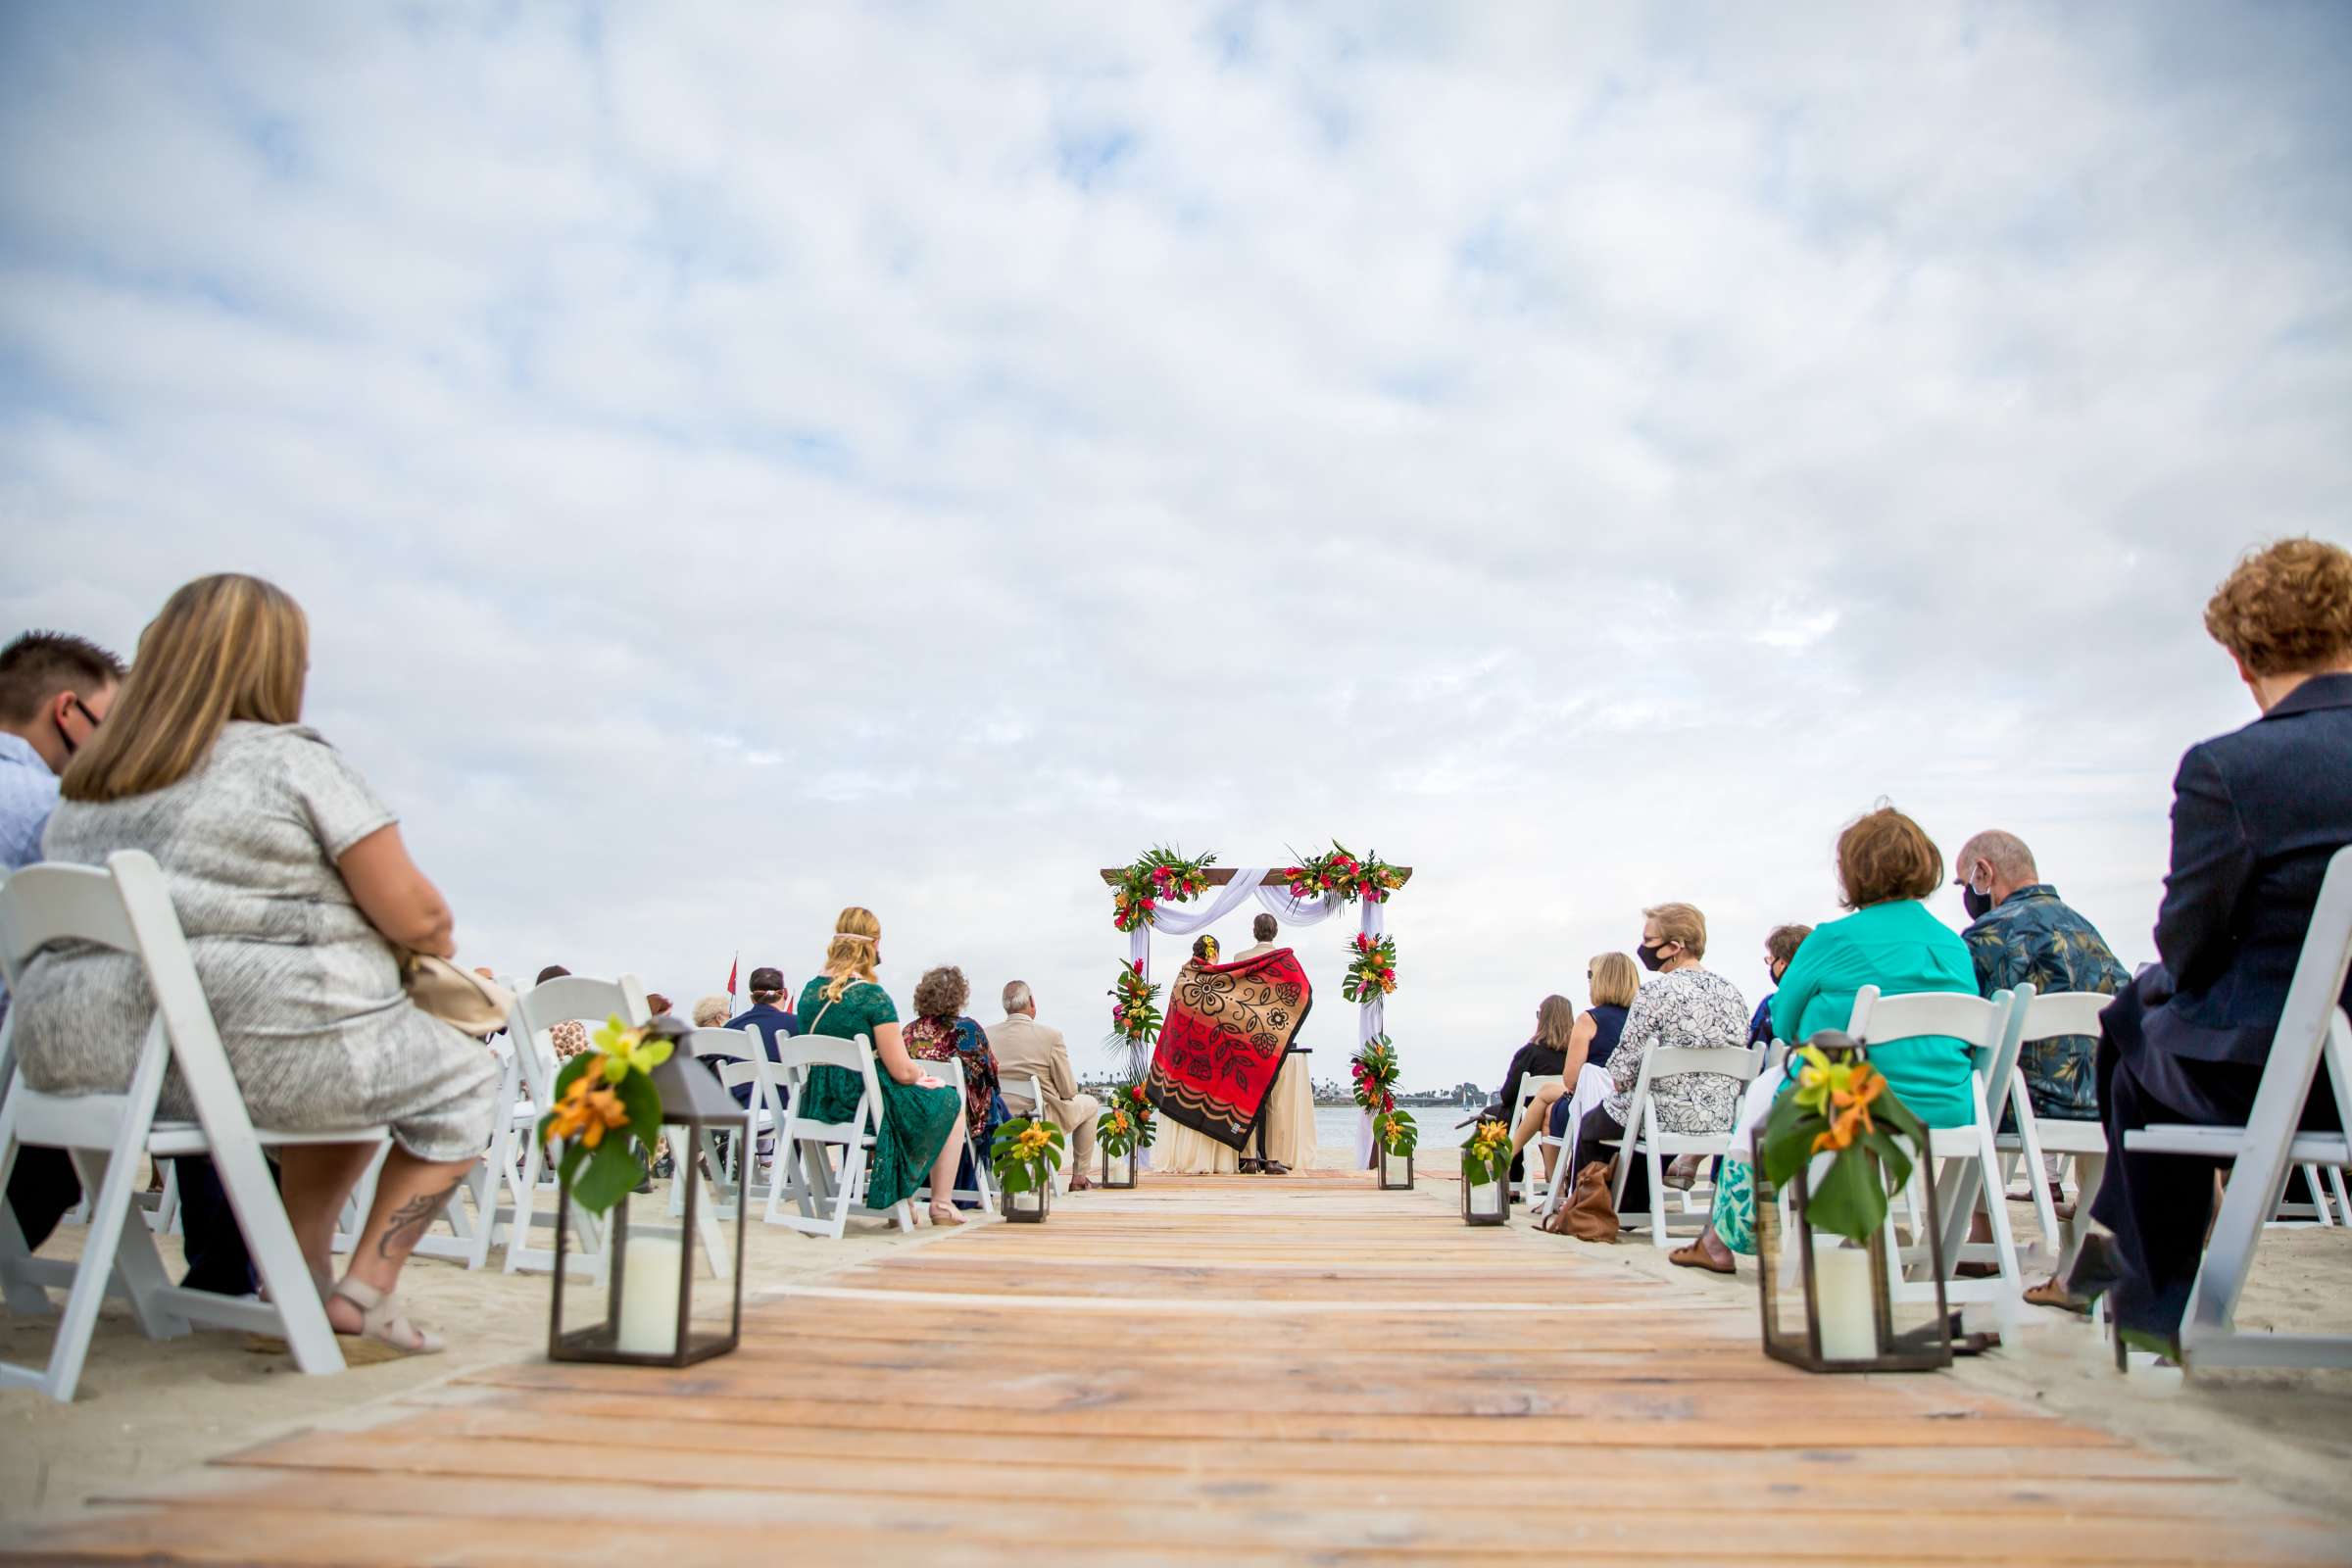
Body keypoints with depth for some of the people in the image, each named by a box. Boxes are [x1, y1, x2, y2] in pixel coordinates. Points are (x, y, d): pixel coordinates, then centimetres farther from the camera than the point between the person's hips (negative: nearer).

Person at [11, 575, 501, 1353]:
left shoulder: (83, 786, 15)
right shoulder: (295, 761, -7)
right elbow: (415, 916, -7)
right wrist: (442, 941, 16)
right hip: (260, 1048, -8)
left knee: (367, 1073, 30)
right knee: (464, 1081, 15)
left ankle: (303, 1275, 24)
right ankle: (367, 1288, 7)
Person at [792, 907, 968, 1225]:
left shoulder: (809, 991, 2)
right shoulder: (872, 996, -20)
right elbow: (902, 1071, -19)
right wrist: (921, 1074, 6)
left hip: (821, 1107, 7)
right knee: (950, 1102, 18)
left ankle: (898, 1199, 39)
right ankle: (941, 1205, 22)